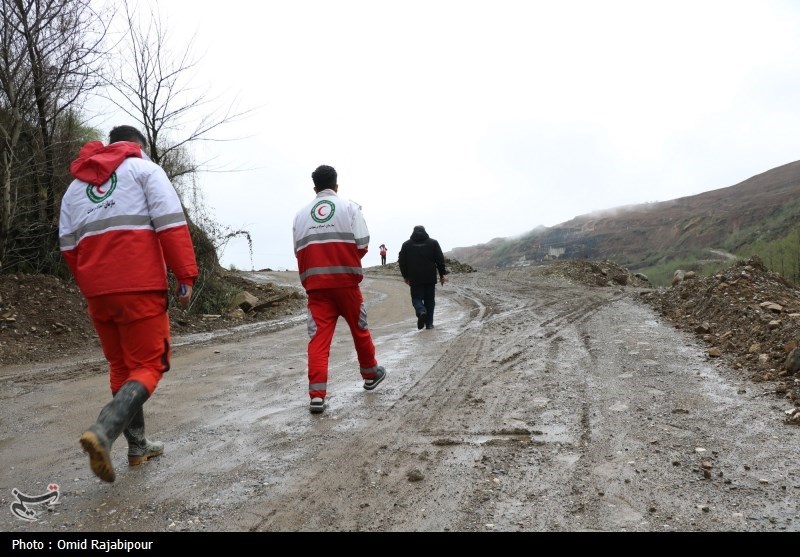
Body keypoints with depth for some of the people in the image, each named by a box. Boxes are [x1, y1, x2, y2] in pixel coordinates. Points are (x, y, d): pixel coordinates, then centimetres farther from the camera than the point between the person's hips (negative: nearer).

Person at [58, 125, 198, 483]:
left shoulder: (76, 185, 22)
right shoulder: (144, 169, 4)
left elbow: (68, 246, 17)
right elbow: (171, 225, -9)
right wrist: (186, 277, -9)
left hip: (97, 292, 6)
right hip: (140, 288, -6)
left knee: (121, 367, 17)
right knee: (148, 367, 0)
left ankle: (137, 446, 23)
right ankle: (103, 432, -22)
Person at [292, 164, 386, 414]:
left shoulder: (301, 214, 9)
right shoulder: (349, 207, 0)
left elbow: (299, 251, 6)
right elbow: (362, 246, -7)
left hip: (315, 284, 2)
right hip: (346, 281, -2)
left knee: (318, 337, 0)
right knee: (359, 329, 17)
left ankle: (317, 395, -7)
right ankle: (371, 374, 35)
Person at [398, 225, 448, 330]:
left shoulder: (406, 244, 6)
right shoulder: (433, 243, 5)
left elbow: (402, 262, 7)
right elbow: (440, 259, 2)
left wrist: (405, 276, 17)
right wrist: (442, 274, 8)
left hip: (415, 278, -1)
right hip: (430, 278, 1)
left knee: (416, 298, 7)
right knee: (429, 300, 9)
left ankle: (421, 312, -24)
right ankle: (429, 323, 7)